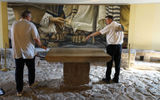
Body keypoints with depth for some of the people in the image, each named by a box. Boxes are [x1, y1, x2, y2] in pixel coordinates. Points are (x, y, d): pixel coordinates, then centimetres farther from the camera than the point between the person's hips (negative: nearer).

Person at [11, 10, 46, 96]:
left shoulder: (14, 25, 2)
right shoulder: (31, 25, -11)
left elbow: (12, 38, 12)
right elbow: (36, 39, -15)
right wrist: (41, 45, 3)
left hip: (17, 53, 3)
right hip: (29, 52, -3)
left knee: (18, 71, 9)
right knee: (31, 69, 19)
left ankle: (19, 91, 14)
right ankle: (31, 83, 39)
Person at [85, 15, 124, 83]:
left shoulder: (109, 26, -6)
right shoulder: (120, 25, 13)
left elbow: (99, 32, -3)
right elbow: (122, 36, 11)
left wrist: (89, 36, 5)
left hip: (111, 46, -6)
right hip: (119, 45, 6)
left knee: (109, 63, 2)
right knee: (117, 63, 9)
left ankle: (107, 79, 8)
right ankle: (116, 79, 16)